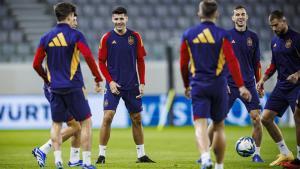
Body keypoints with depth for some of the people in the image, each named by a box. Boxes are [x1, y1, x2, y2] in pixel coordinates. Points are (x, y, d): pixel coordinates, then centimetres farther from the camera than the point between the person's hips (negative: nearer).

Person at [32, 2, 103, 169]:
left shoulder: (46, 38, 6)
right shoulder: (75, 35, -7)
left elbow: (36, 64, 7)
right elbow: (89, 57, -17)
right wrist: (98, 79, -9)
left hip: (55, 88, 4)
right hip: (74, 87, -4)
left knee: (56, 124, 15)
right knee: (86, 122, 4)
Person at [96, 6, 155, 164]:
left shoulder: (135, 37, 2)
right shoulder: (107, 38, -3)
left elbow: (140, 61, 6)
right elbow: (101, 63, 1)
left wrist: (142, 83, 0)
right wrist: (110, 81, -10)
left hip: (132, 86, 2)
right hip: (114, 85, -2)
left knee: (137, 119, 8)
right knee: (107, 117, -13)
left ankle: (141, 154, 19)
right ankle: (102, 154, -6)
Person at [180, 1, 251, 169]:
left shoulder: (188, 35, 4)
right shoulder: (222, 35, -3)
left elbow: (183, 63, 9)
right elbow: (232, 61, -11)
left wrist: (187, 85, 22)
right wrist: (241, 86, -10)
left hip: (198, 85, 0)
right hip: (219, 85, 0)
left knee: (200, 125, -7)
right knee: (219, 126, 14)